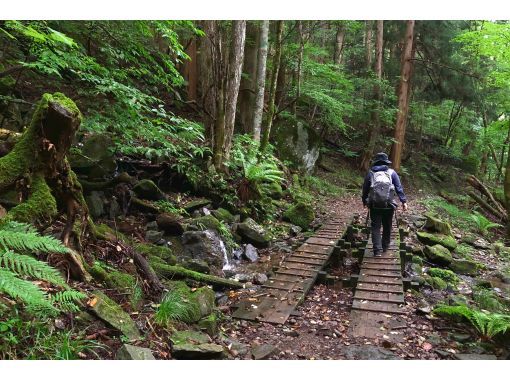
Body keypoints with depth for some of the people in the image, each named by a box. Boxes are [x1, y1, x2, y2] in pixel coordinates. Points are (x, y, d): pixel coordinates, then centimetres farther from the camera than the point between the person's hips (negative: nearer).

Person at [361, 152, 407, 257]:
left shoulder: (370, 173, 5)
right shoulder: (392, 173, 4)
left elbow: (365, 189, 12)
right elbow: (399, 188, -2)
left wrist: (364, 201, 25)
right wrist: (404, 201, -1)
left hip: (374, 205, 0)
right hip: (389, 205, 1)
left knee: (376, 227, 3)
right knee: (387, 227, 15)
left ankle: (377, 250, -5)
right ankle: (385, 247, 27)